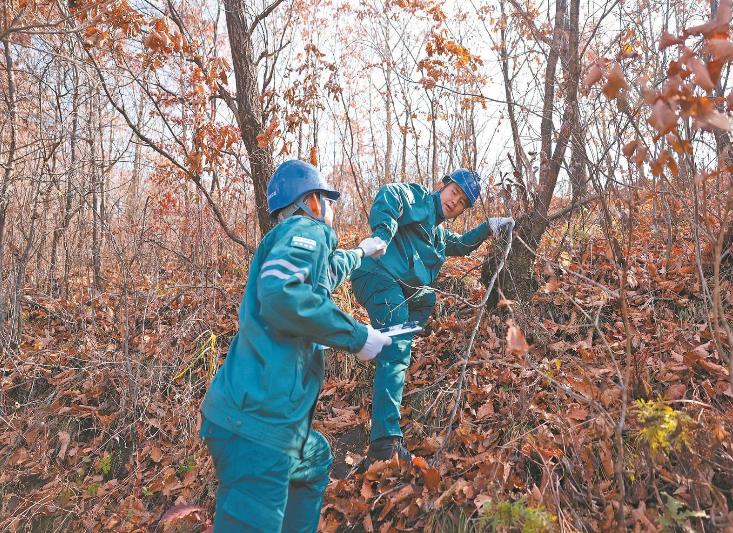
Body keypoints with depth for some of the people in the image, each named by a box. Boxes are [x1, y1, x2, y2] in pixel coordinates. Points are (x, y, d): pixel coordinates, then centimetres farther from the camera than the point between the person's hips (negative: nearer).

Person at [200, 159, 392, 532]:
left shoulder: (295, 238, 22)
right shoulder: (306, 229, -7)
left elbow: (325, 275, 46)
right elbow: (280, 293, -28)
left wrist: (359, 253, 63)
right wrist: (358, 336, -18)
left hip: (269, 417, 10)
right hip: (257, 421, -10)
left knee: (315, 464, 31)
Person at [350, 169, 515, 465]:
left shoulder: (439, 233, 34)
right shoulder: (418, 198, 7)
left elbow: (462, 244, 52)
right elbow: (389, 194, -15)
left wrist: (489, 227, 42)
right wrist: (382, 232, -32)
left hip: (403, 291, 10)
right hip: (381, 278, -10)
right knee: (396, 354, -22)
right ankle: (385, 443, -29)